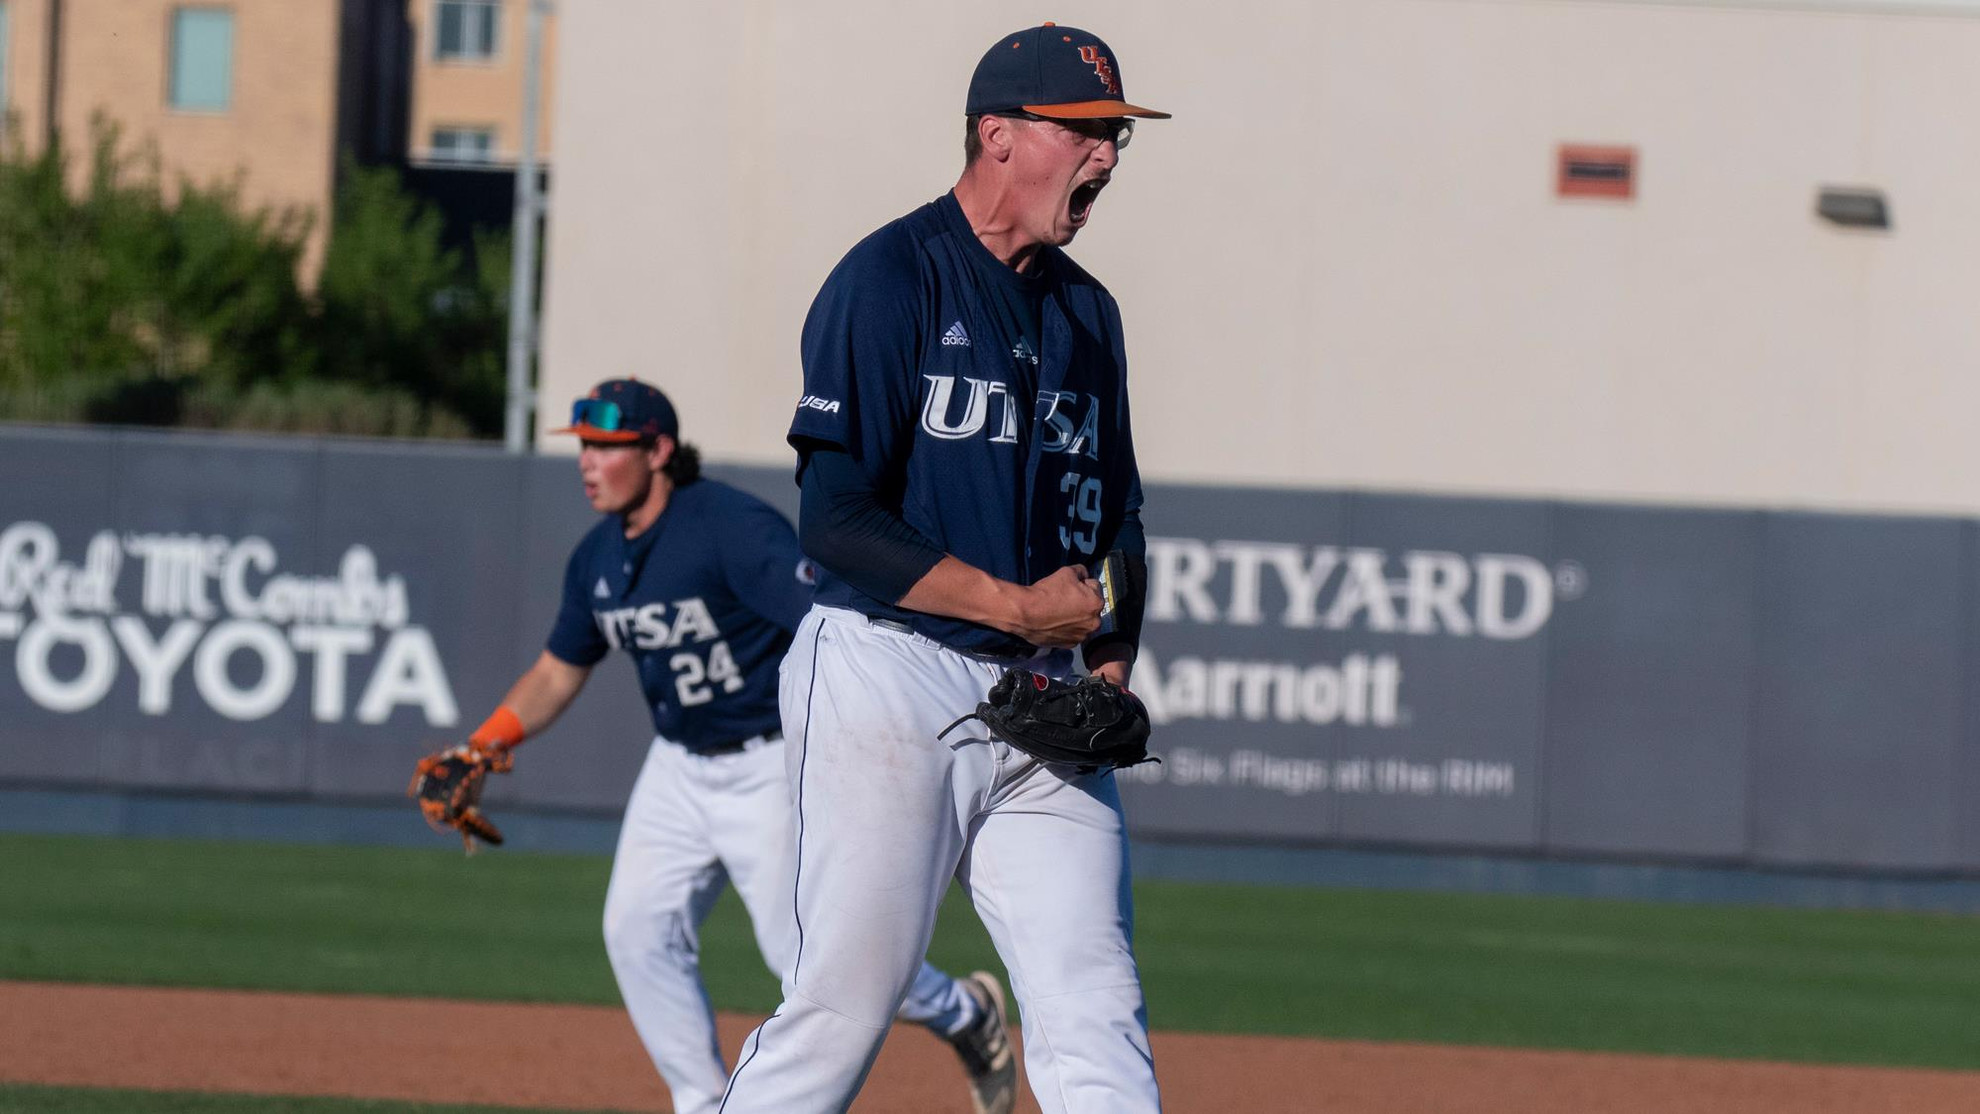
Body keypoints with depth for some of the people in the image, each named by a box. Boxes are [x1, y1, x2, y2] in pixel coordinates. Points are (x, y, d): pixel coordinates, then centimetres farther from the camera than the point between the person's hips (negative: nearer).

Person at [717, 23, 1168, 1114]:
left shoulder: (1085, 312, 16)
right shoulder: (888, 281, -7)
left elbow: (1115, 521, 24)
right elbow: (836, 519, -14)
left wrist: (1111, 666, 5)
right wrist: (1015, 604, -16)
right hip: (891, 684, -6)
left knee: (1094, 1011, -4)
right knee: (844, 999, -5)